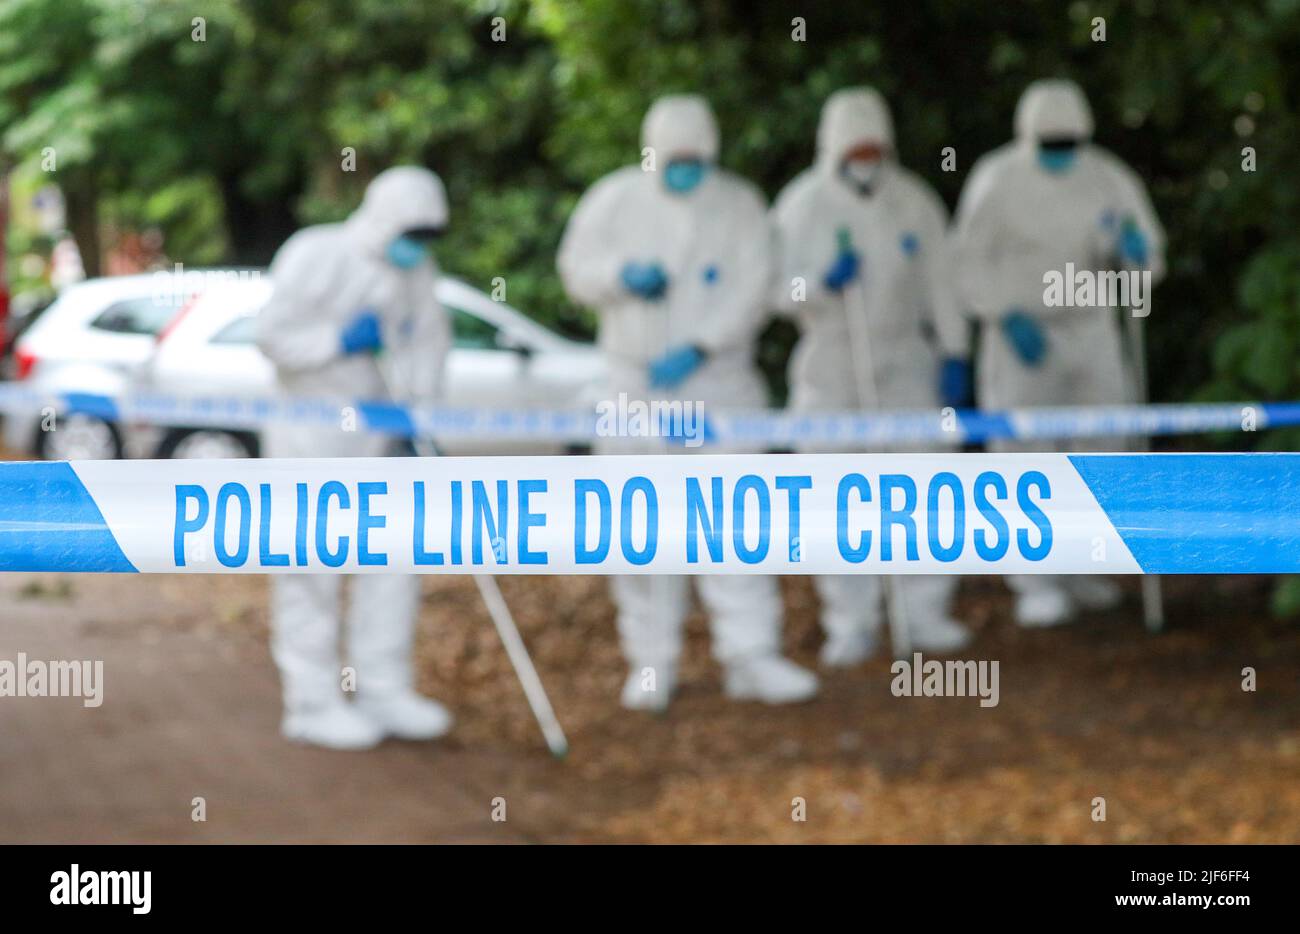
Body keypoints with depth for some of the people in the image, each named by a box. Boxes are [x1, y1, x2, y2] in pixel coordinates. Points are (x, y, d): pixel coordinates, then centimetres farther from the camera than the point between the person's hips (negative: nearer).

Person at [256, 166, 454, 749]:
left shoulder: (415, 270, 9)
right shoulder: (315, 256, -13)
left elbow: (429, 338, 15)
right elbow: (273, 335, -16)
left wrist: (417, 401, 1)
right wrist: (340, 341, -22)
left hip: (377, 433, 7)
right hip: (312, 434, -7)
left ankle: (382, 693, 14)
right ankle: (312, 704, 0)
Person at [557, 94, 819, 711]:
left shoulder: (739, 205, 1)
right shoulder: (615, 199, 6)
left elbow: (749, 290, -7)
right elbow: (576, 267, 5)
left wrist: (697, 348, -20)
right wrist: (623, 275, -17)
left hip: (719, 380, -1)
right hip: (637, 382, 1)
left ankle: (749, 656, -6)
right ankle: (651, 660, 11)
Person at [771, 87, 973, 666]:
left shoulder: (913, 203, 2)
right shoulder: (801, 206, -3)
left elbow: (938, 285, 6)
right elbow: (782, 291, -5)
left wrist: (953, 354, 2)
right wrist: (825, 284, -25)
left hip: (903, 362, 1)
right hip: (828, 365, 0)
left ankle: (926, 613, 2)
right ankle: (850, 624, 9)